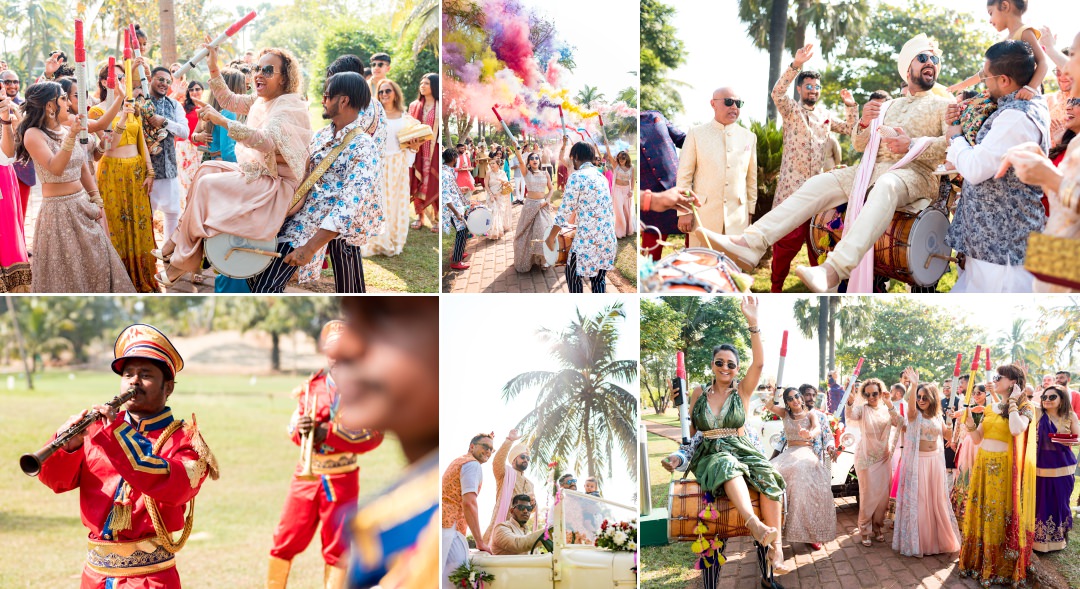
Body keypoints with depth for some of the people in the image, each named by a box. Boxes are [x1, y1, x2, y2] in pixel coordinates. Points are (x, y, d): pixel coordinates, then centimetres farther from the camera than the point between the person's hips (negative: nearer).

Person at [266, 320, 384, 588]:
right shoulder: (313, 385, 9)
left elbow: (374, 435, -14)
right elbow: (294, 427, 10)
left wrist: (330, 432, -23)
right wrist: (301, 428, -15)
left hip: (341, 479, -3)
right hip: (306, 474, 3)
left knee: (336, 549, 4)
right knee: (284, 541, 5)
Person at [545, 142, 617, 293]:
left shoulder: (577, 176, -9)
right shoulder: (601, 176, 15)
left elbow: (565, 210, -9)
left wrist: (551, 237, 2)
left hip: (588, 238, -7)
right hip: (608, 237, 7)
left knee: (572, 274, 13)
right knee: (599, 278, 15)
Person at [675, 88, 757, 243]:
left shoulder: (749, 137, 10)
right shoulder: (696, 134, 2)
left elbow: (752, 178, 13)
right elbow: (684, 176, 0)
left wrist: (750, 210, 12)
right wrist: (684, 211, -6)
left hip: (738, 217, 2)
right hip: (704, 213, -2)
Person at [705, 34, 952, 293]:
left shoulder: (944, 105, 9)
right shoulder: (890, 106, 26)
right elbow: (859, 145, 21)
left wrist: (912, 145, -21)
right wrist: (865, 123, -1)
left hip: (915, 173, -7)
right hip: (873, 168, 7)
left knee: (884, 187, -41)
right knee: (819, 183, -14)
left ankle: (834, 269, -63)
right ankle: (752, 244, -28)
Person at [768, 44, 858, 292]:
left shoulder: (824, 116, 18)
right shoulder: (791, 110, 1)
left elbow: (849, 129, 26)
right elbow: (777, 93, -18)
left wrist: (851, 106, 10)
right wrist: (796, 65, -29)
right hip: (793, 185, -5)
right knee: (788, 238, -8)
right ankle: (776, 287, 1)